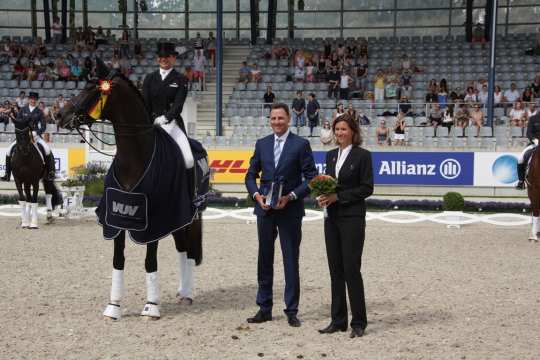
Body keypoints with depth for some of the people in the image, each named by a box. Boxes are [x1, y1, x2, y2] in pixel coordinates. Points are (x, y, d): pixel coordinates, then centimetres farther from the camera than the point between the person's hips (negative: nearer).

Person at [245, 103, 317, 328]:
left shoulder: (301, 145, -2)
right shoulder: (262, 144, 10)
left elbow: (311, 178, -5)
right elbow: (251, 175, 12)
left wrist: (290, 196, -15)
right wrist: (256, 195, -5)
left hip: (290, 210, -4)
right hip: (265, 209, 4)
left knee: (291, 261, 3)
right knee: (264, 259, 10)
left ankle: (291, 311, 12)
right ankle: (264, 309, 20)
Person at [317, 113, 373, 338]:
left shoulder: (362, 155, -5)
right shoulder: (331, 155, 14)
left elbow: (367, 188, -9)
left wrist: (338, 196, -15)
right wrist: (323, 195, -4)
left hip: (352, 217, -6)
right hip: (332, 217, 6)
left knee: (352, 269, -5)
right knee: (335, 269, 8)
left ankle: (358, 322, 6)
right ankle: (338, 320, 16)